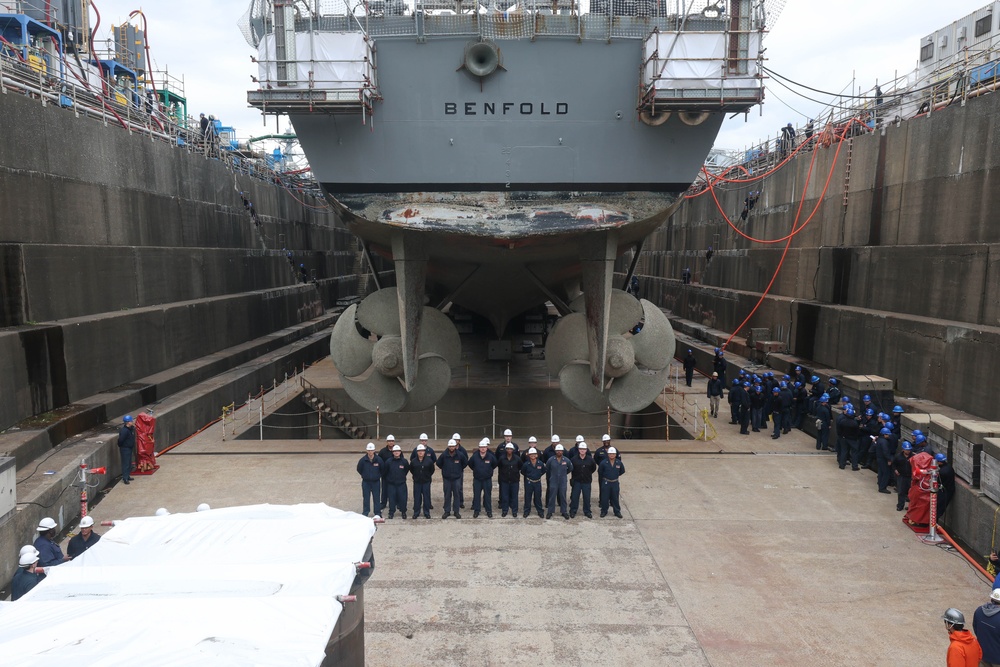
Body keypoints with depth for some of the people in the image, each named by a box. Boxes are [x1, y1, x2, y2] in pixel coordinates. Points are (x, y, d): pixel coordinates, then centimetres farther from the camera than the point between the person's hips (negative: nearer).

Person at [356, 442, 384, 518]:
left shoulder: (379, 459, -11)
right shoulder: (363, 460, -11)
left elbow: (383, 469, 4)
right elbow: (359, 469, 5)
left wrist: (379, 476, 4)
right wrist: (364, 476, 6)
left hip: (376, 481, 0)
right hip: (366, 482, 0)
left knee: (377, 498, 5)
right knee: (366, 498, 6)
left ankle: (377, 513, 13)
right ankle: (365, 513, 16)